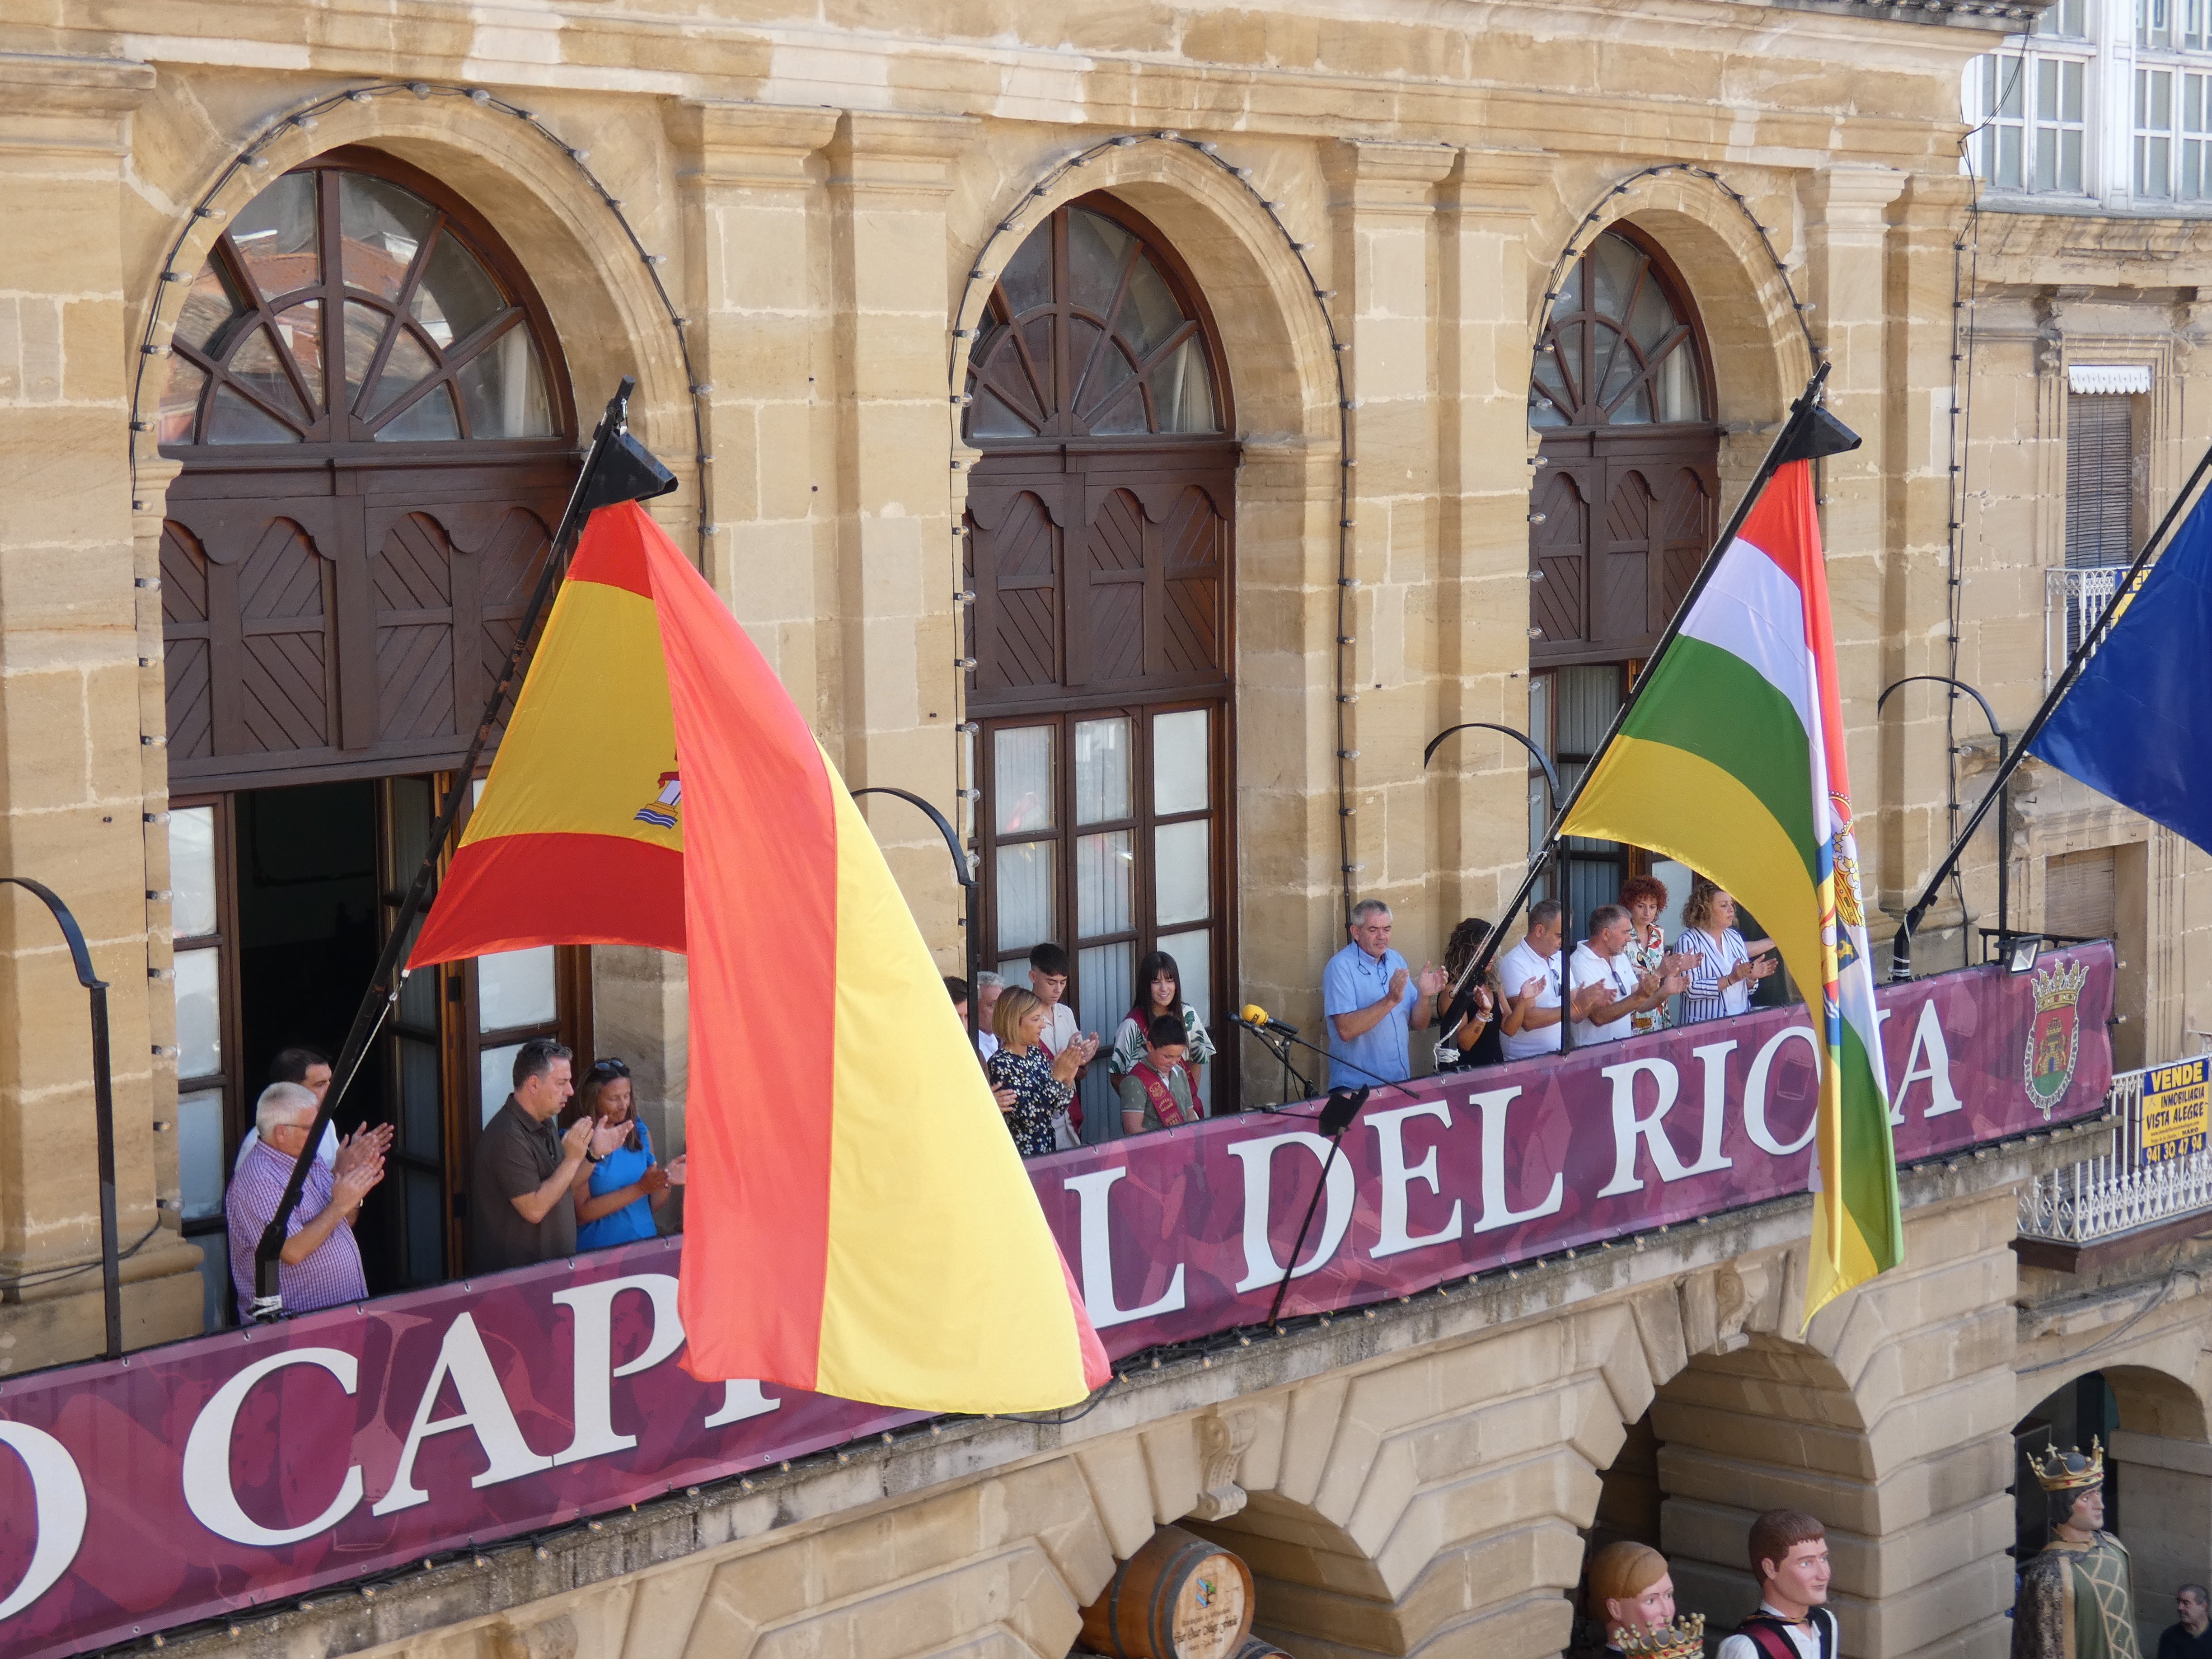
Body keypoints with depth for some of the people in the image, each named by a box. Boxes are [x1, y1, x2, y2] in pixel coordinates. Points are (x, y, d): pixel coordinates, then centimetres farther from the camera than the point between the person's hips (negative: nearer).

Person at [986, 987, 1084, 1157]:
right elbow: (1027, 1117, -22)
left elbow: (1058, 1110, 10)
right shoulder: (999, 1064, -15)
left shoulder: (1036, 1053, 7)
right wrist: (1057, 1076, -21)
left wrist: (1068, 1079, -7)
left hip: (1048, 1148, 7)